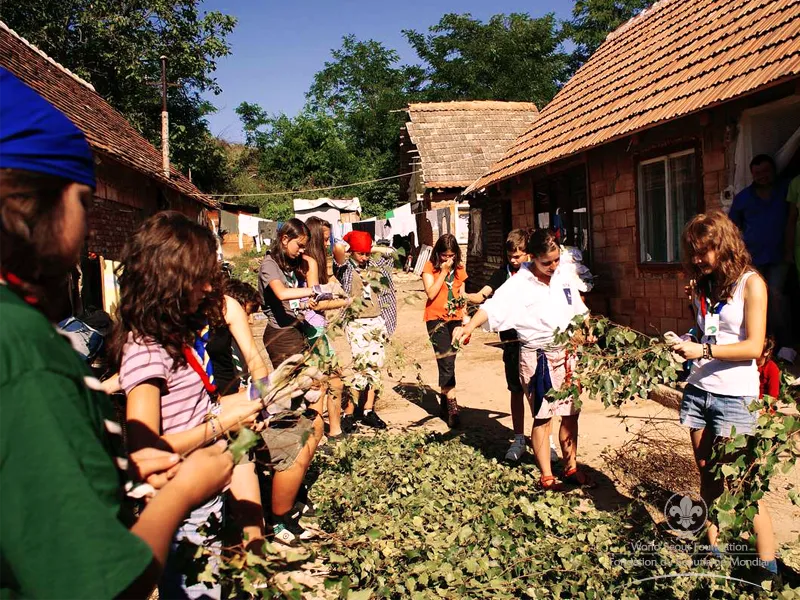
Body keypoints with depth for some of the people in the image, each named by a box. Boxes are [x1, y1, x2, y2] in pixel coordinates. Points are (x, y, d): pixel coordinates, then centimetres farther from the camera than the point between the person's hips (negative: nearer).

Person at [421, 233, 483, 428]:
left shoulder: (459, 268, 10)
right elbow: (431, 293, -15)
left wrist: (465, 317, 7)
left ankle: (443, 401, 22)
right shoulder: (430, 267, -4)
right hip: (436, 318, -4)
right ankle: (452, 406, -14)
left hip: (454, 318, 5)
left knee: (448, 361, 8)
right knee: (446, 361, -14)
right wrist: (443, 272, -16)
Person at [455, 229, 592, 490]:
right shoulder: (518, 284, -13)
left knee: (570, 414, 12)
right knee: (542, 417, 4)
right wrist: (468, 327, -40)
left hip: (567, 353, 5)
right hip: (537, 357, -5)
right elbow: (492, 307, -26)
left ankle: (571, 468, 30)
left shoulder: (565, 278, 4)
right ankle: (547, 476, 17)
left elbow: (579, 312, 16)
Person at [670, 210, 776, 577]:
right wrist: (687, 344, -4)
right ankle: (713, 550, 20)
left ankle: (768, 565, 6)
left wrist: (704, 350, -19)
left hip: (735, 397, -6)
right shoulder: (704, 286, 13)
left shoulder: (750, 282, -6)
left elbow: (754, 347, -12)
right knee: (707, 477, 10)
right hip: (698, 391, 6)